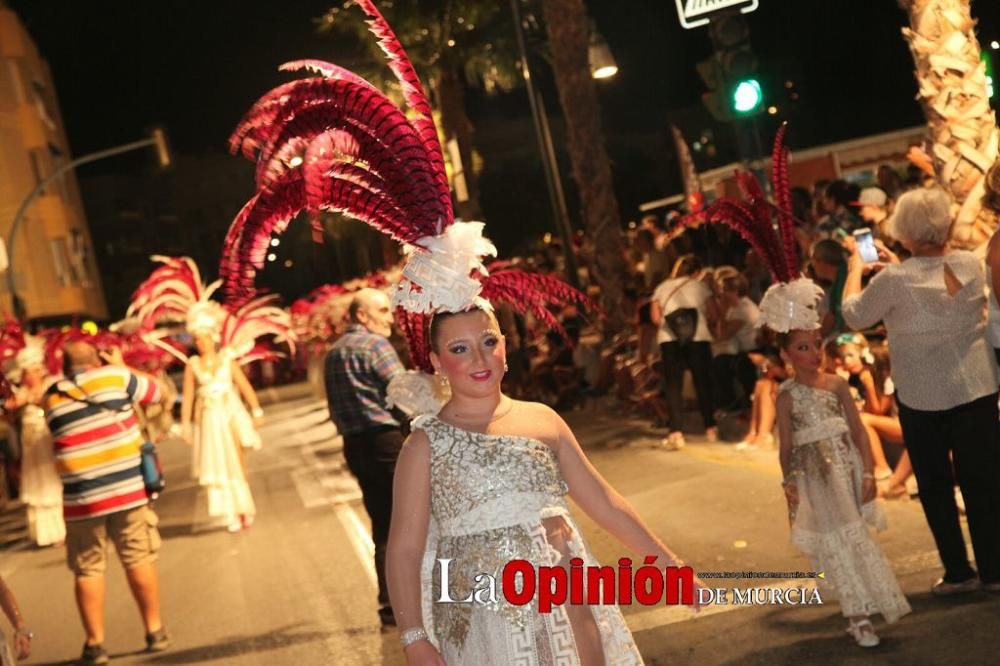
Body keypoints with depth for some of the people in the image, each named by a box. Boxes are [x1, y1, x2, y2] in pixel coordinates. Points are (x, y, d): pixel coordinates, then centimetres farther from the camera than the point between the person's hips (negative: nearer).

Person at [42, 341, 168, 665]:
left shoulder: (51, 397, 9)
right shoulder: (114, 377, 1)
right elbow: (155, 392, 15)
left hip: (81, 496, 1)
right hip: (127, 487, -1)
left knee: (88, 571, 8)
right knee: (139, 559, 9)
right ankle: (155, 631, 16)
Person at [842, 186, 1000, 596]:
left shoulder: (894, 280, -17)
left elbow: (854, 316, -3)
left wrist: (855, 267, 9)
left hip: (922, 398, -3)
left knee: (936, 486, 11)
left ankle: (958, 572, 16)